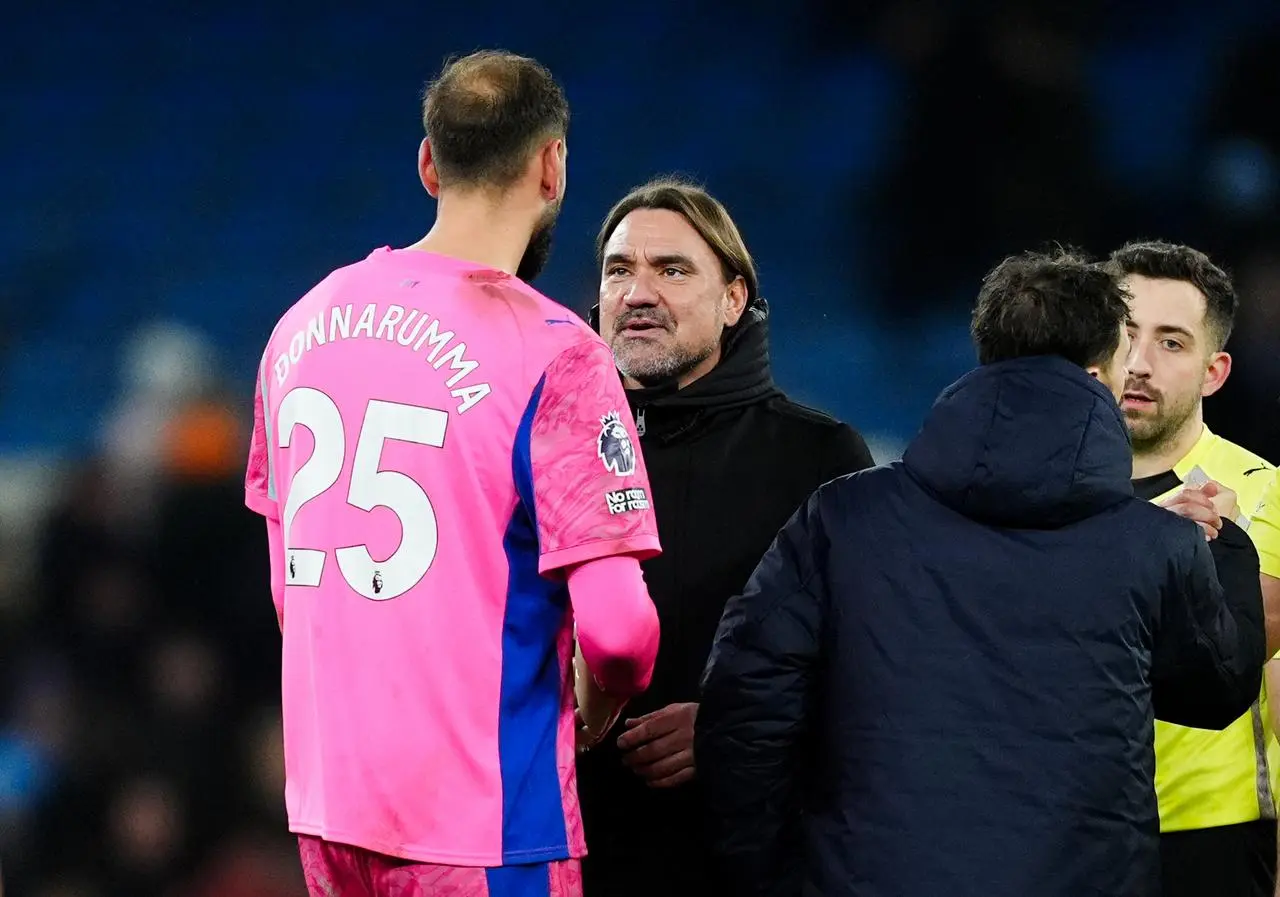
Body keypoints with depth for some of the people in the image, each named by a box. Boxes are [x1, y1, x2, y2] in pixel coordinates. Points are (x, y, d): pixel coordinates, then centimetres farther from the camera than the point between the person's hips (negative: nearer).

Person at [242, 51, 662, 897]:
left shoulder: (306, 321, 6)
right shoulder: (551, 351, -15)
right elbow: (615, 627, -18)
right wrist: (593, 716, 2)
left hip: (325, 796, 6)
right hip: (481, 825, -6)